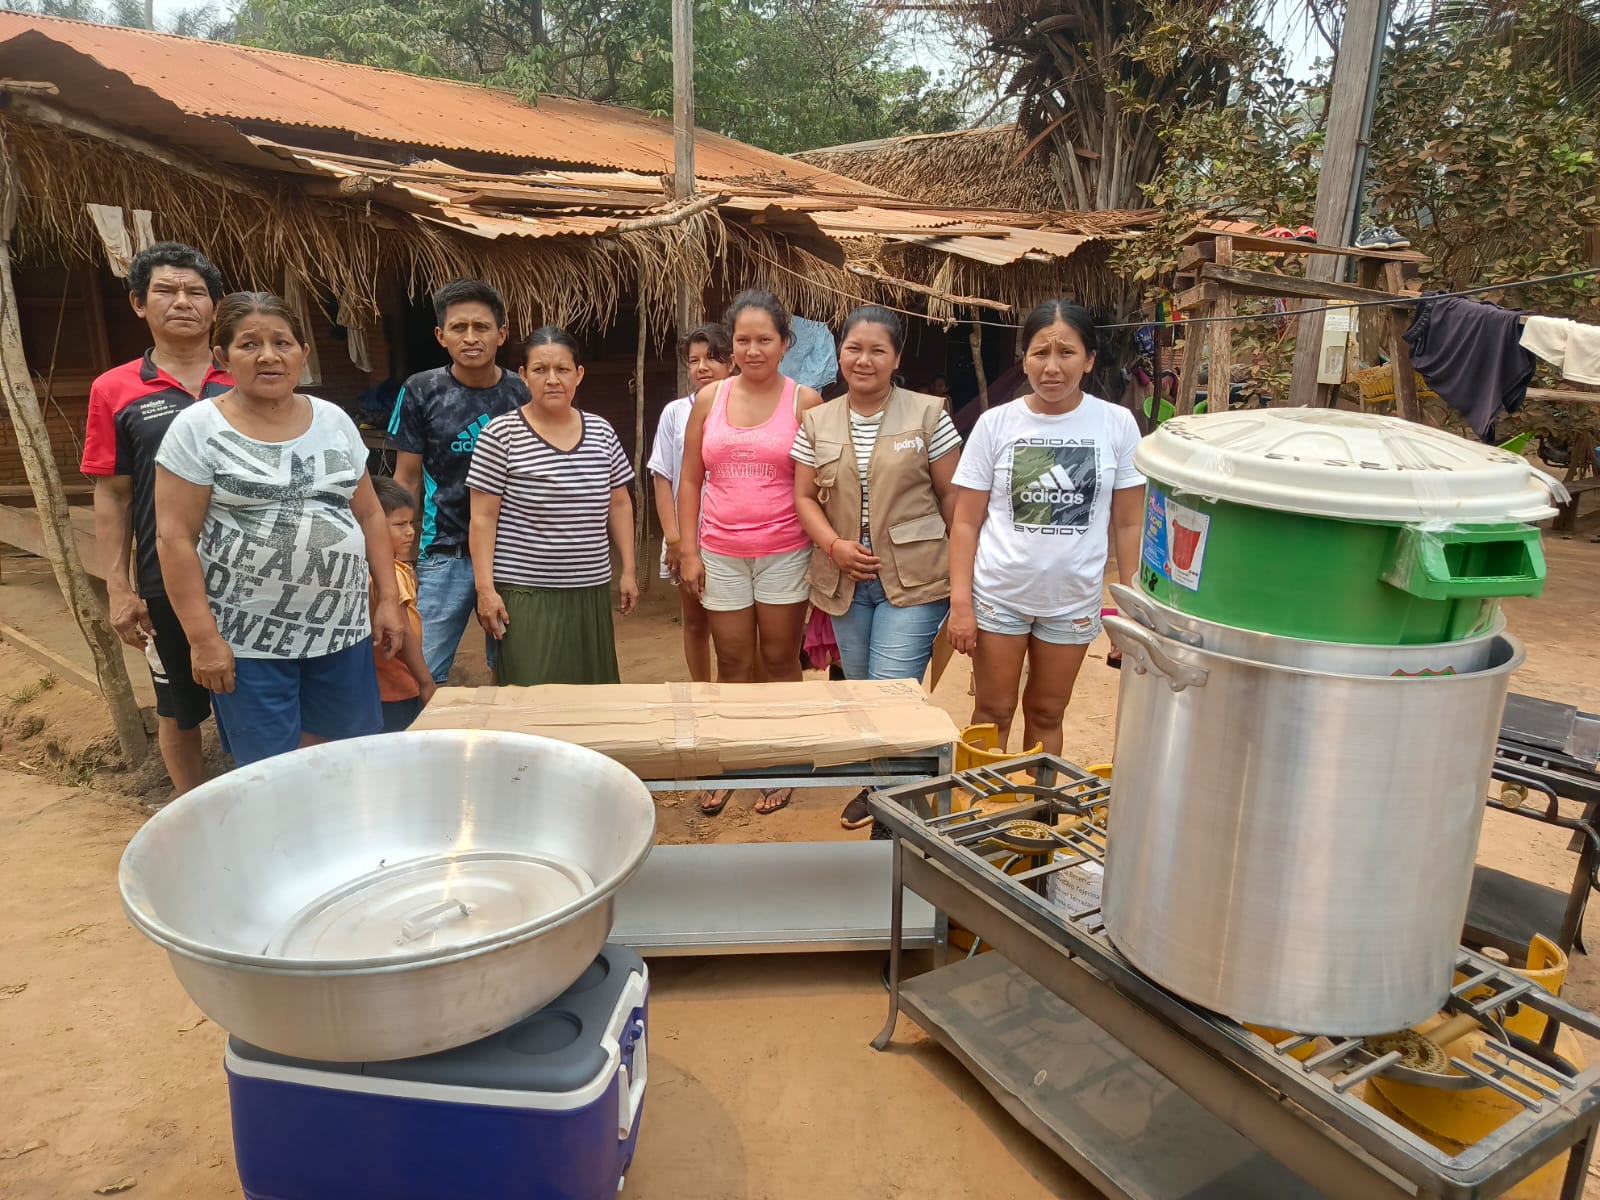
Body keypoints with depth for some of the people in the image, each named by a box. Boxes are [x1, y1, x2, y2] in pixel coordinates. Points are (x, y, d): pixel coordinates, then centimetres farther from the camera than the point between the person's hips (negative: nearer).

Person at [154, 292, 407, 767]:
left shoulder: (334, 420, 6)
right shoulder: (198, 428, -6)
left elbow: (369, 516, 10)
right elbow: (175, 538, -8)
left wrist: (388, 599, 5)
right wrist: (203, 638, -13)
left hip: (342, 629, 4)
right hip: (247, 641, -3)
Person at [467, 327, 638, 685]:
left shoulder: (602, 432, 6)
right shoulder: (500, 434, -6)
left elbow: (619, 505, 13)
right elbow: (483, 518, -6)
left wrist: (628, 569, 10)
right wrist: (485, 588, -10)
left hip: (590, 591, 4)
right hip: (524, 594, -4)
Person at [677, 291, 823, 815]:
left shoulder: (805, 401, -3)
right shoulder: (709, 398, 4)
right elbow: (690, 480, 7)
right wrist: (688, 551, 2)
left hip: (785, 553, -2)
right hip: (721, 555, 2)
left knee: (779, 660, 8)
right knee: (733, 663, 11)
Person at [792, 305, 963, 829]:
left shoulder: (928, 414, -3)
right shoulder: (817, 422, 6)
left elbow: (951, 496, 0)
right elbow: (805, 497, 8)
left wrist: (961, 573, 0)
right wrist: (834, 546, -9)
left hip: (913, 579, -4)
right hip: (844, 580, 4)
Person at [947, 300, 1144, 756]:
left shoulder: (1117, 424, -5)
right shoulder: (996, 423, -7)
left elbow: (1128, 524, 1)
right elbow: (966, 521, -4)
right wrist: (960, 603, -9)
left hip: (1074, 599, 1)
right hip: (999, 595, -1)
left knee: (1046, 714, 16)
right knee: (993, 713, 9)